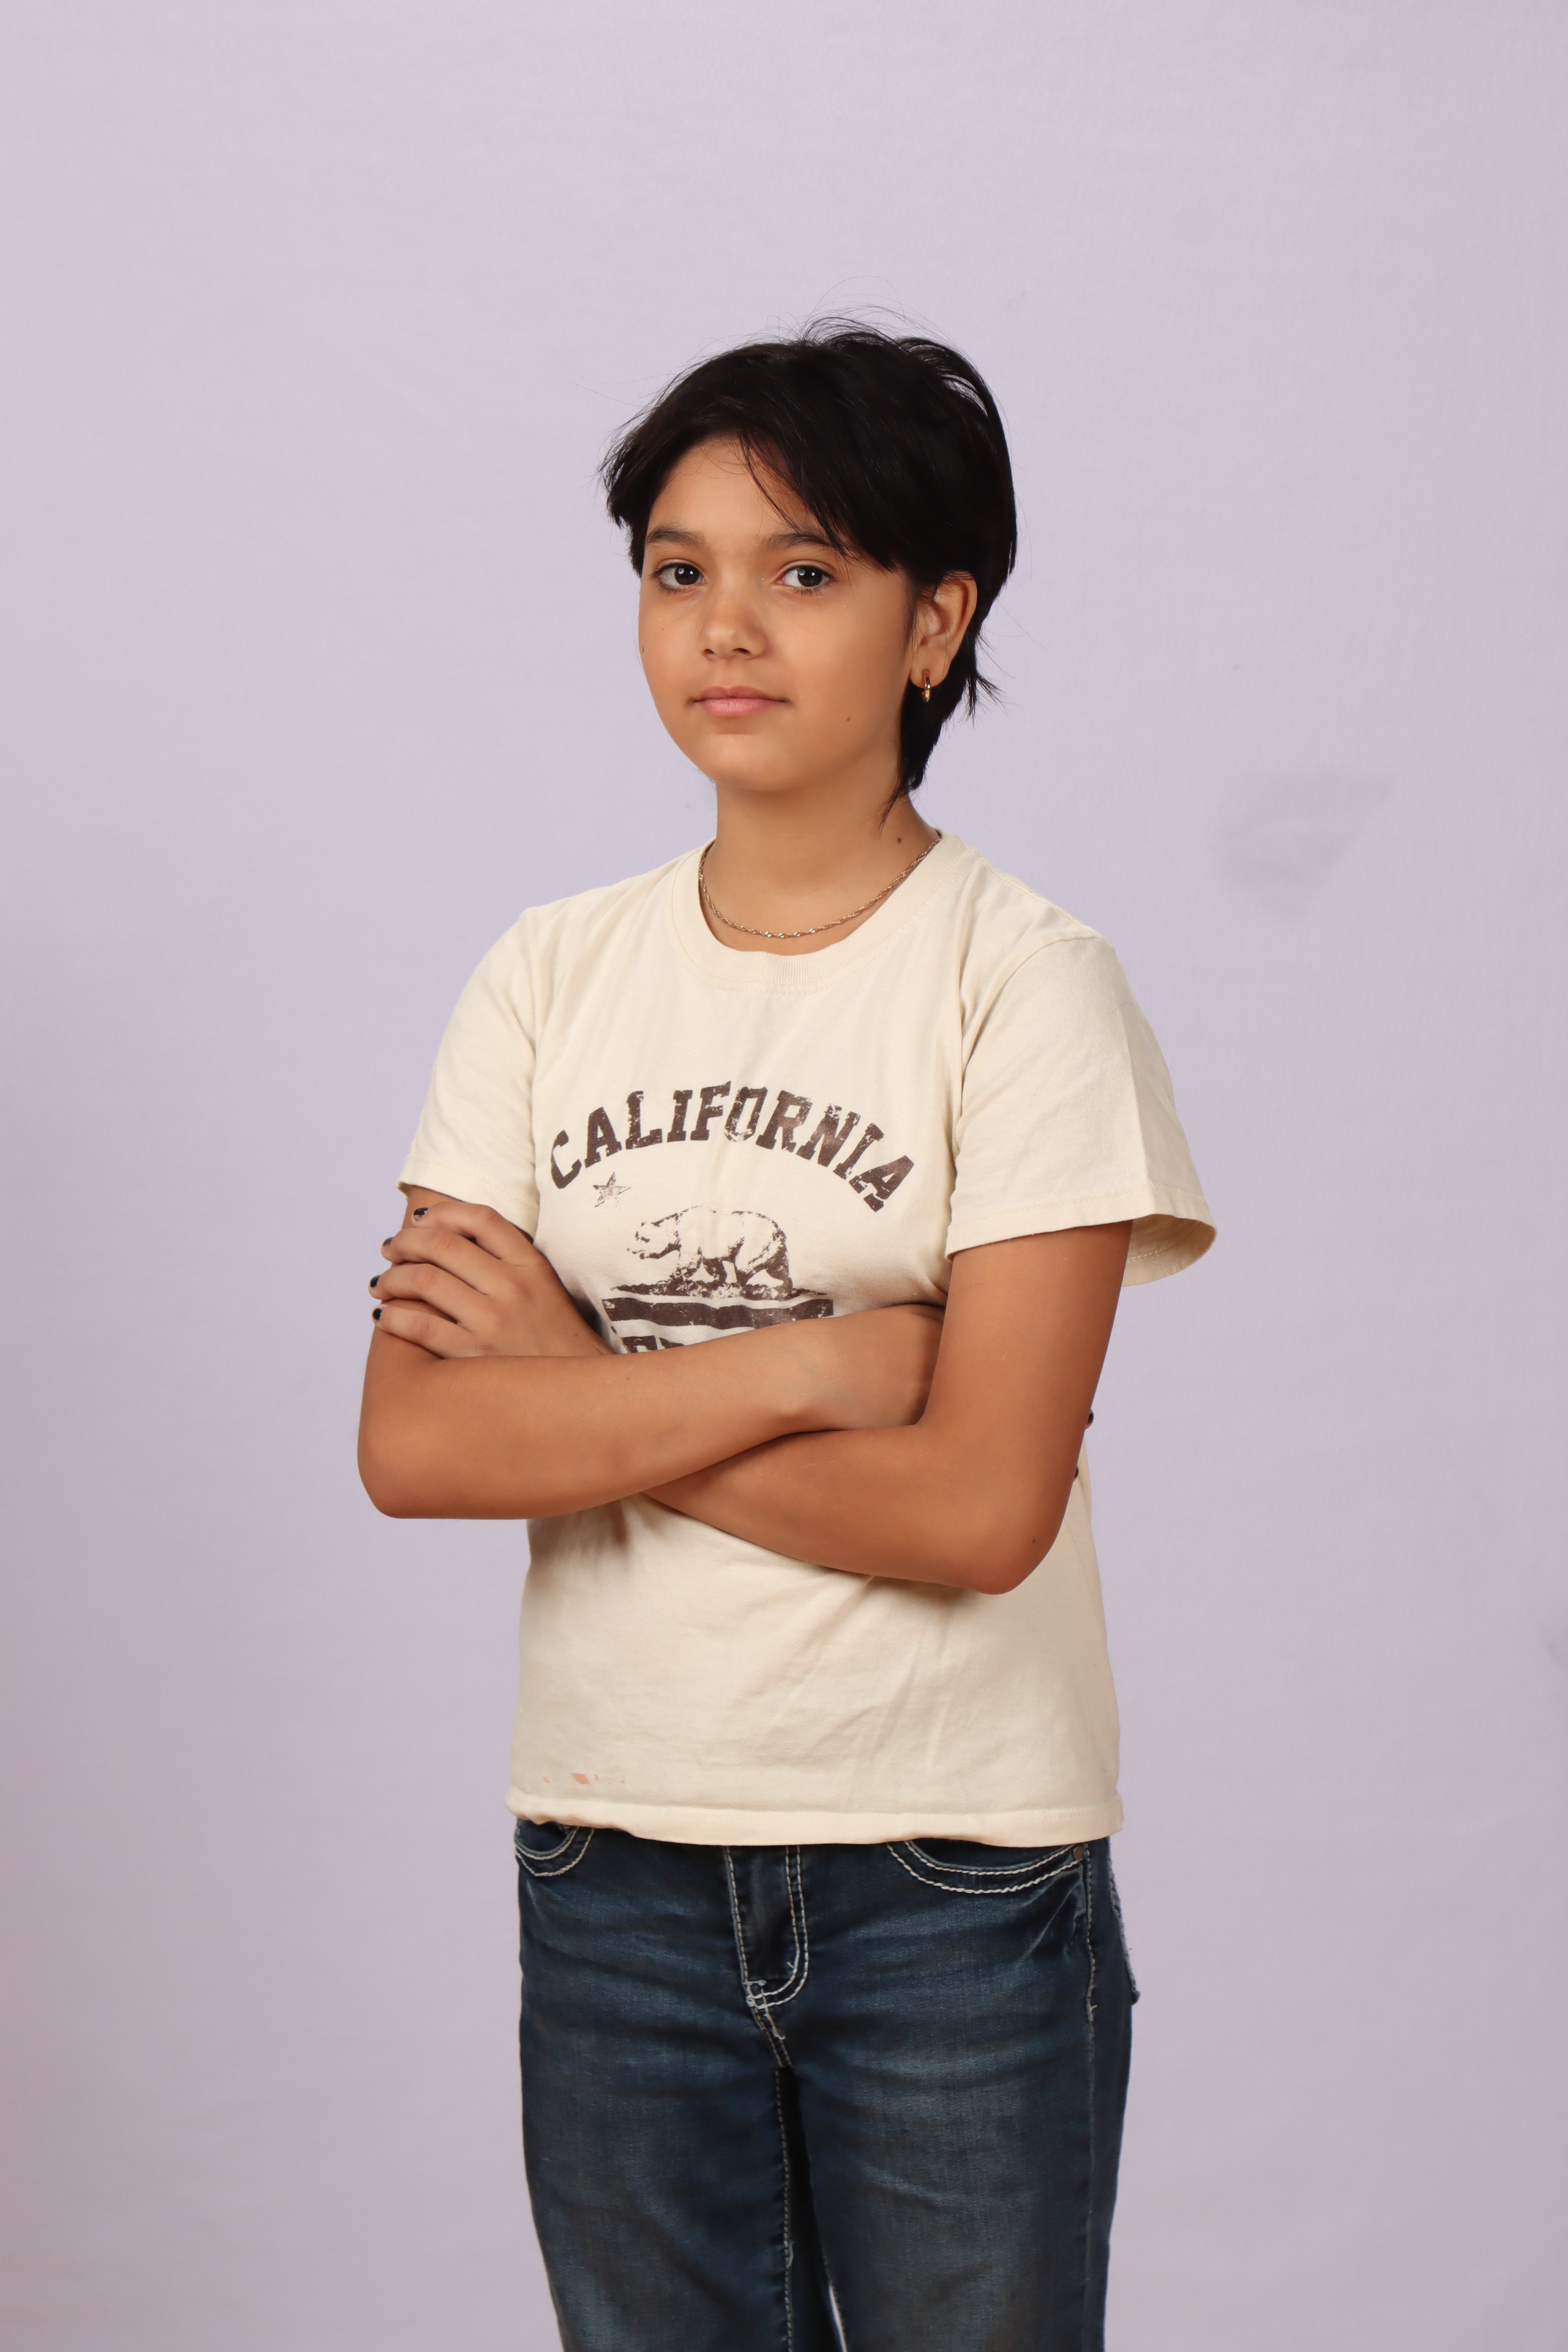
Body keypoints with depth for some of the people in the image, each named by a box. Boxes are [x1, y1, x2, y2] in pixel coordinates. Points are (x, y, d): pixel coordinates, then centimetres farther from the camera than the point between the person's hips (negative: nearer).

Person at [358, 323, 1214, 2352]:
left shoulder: (1026, 983, -9)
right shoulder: (551, 977, 2)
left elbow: (979, 1506, -18)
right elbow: (411, 1446, -7)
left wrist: (581, 1386, -12)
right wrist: (809, 1363, -16)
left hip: (954, 1879, -3)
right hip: (613, 1859, 3)